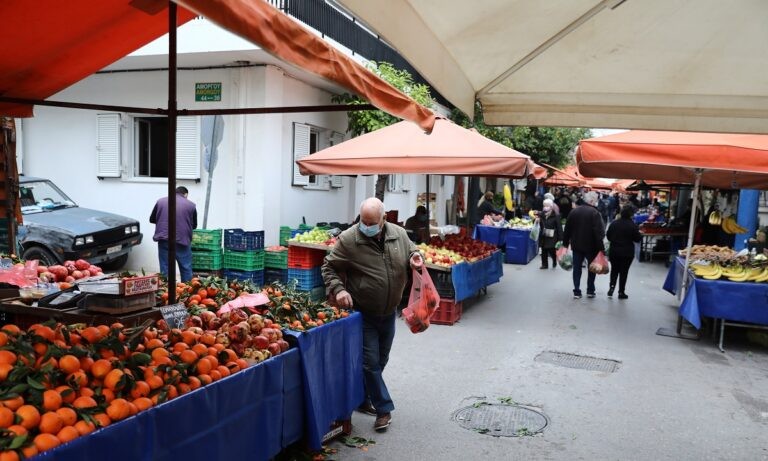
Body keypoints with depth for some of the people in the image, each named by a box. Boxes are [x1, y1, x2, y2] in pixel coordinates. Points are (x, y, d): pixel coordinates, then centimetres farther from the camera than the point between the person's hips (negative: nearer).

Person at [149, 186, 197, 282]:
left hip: (163, 239, 2)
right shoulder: (191, 205, 6)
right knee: (186, 269, 8)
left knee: (165, 269, 6)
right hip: (182, 240, -1)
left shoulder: (161, 201, 9)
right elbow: (194, 225, 15)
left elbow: (152, 219, 19)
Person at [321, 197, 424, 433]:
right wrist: (337, 289, -21)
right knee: (370, 362, -1)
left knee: (380, 360, 19)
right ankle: (383, 408, 14)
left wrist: (415, 256, -9)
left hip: (389, 312, 5)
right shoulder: (348, 239, -16)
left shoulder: (399, 234, -4)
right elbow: (329, 267, -7)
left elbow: (411, 250, 15)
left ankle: (363, 398, 38)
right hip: (363, 314, -5)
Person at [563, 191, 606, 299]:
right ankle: (590, 291, 18)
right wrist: (601, 248, -16)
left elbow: (567, 229, 6)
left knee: (577, 268, 9)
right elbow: (599, 232, -19)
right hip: (591, 246, -4)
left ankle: (576, 292, 8)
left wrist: (565, 243, 13)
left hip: (576, 245, 4)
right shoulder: (594, 213, -14)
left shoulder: (574, 211, 3)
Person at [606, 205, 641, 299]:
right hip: (627, 253, -3)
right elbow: (637, 239, -7)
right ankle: (621, 292, 11)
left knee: (614, 270, 18)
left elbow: (608, 236, 4)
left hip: (614, 251, 3)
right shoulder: (633, 225, -13)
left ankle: (612, 286, 1)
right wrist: (637, 231, 10)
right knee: (624, 272, 6)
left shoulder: (614, 223, -2)